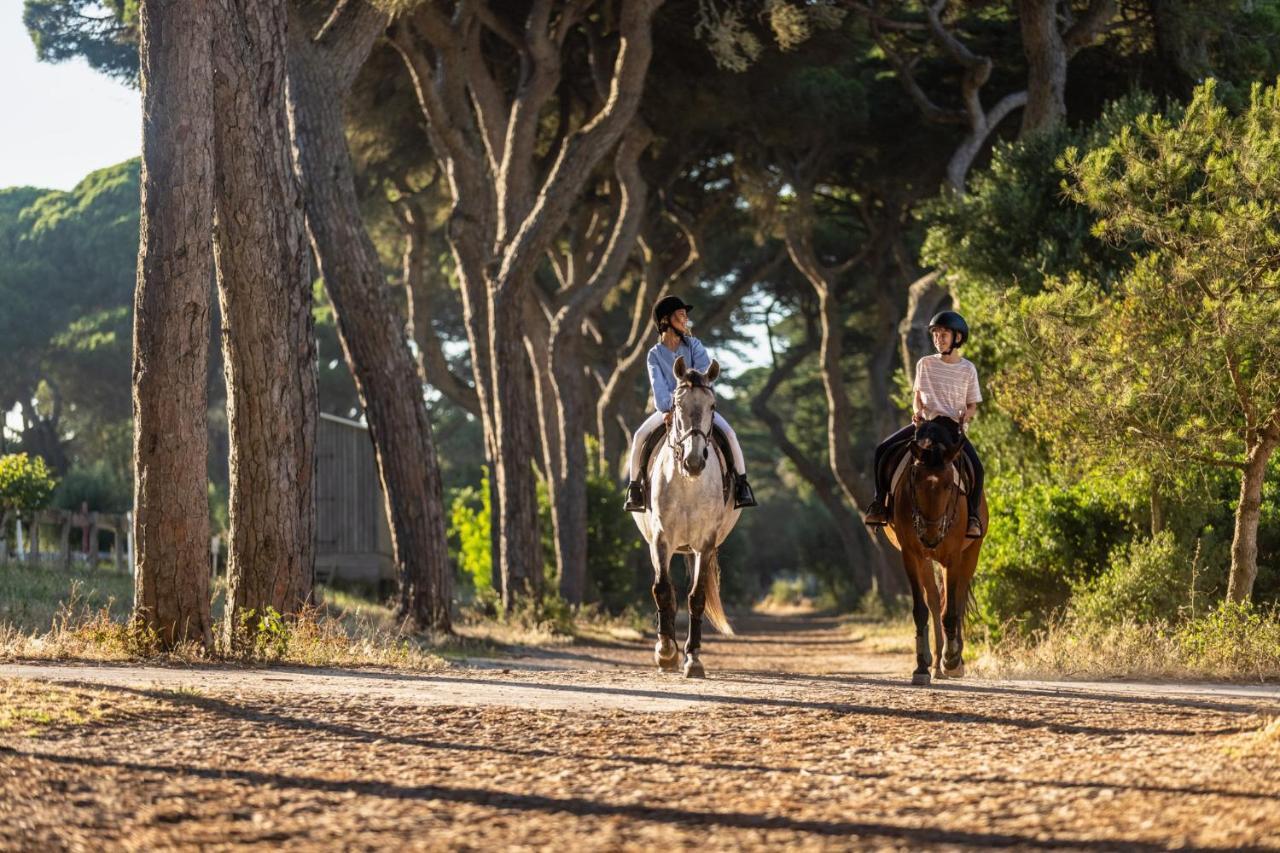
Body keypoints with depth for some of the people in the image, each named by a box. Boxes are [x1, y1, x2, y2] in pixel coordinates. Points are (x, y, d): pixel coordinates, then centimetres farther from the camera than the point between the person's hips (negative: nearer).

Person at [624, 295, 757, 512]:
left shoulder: (694, 345, 0)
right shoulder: (655, 354, -2)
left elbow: (704, 374, -12)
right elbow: (658, 384, -14)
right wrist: (665, 410, -30)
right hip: (669, 407, 0)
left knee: (728, 432, -24)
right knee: (640, 436, -22)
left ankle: (741, 485, -14)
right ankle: (634, 488, -10)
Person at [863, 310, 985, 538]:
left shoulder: (967, 369, 2)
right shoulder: (925, 364, 7)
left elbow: (973, 404, 7)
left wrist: (966, 415, -15)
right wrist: (917, 410, -4)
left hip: (954, 427, -2)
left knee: (976, 467, -27)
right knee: (883, 450, -17)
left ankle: (973, 517, -12)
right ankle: (880, 504, -8)